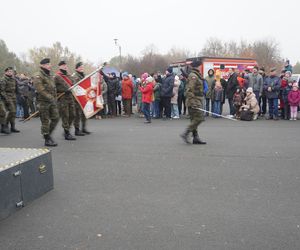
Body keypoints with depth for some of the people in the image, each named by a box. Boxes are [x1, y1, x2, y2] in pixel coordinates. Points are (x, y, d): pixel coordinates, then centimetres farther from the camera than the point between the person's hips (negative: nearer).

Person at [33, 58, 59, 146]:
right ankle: (47, 140, 7)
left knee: (56, 118, 6)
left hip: (52, 101, 8)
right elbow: (40, 90, -20)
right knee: (45, 121, -2)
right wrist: (50, 98, -23)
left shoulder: (50, 76, 17)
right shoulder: (38, 76, -10)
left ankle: (48, 133, 24)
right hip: (43, 102, -8)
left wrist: (55, 99, 13)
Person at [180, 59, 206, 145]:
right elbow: (190, 90, -20)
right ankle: (185, 134, -9)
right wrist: (192, 102, -25)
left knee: (194, 120, 10)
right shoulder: (193, 76, -13)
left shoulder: (196, 75, 19)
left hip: (197, 101, 10)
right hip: (195, 101, -10)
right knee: (199, 118, -12)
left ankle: (196, 138, 14)